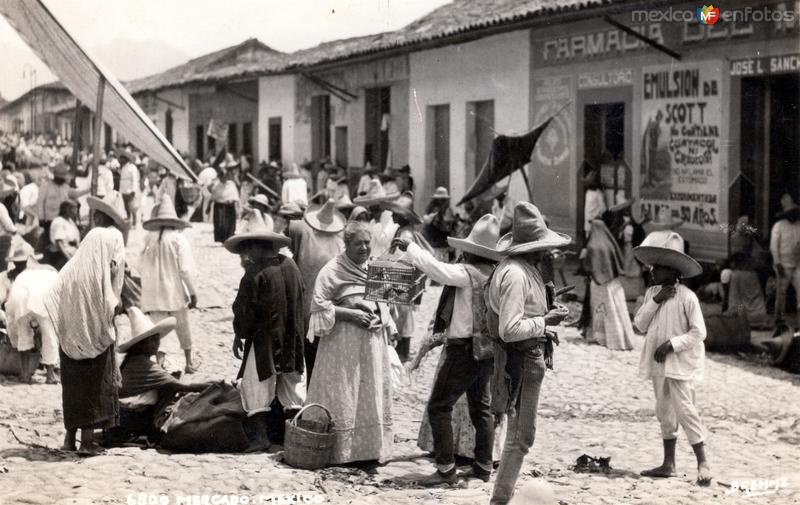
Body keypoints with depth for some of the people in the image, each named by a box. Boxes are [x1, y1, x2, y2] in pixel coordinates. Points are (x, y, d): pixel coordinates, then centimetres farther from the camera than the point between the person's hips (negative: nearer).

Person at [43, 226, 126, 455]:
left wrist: (66, 329, 3)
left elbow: (51, 301, -2)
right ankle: (87, 439, 4)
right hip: (95, 339, -5)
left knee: (73, 386, 15)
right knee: (94, 385, 4)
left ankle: (70, 436, 20)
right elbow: (108, 308, -17)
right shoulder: (99, 273, -15)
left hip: (71, 339, 5)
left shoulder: (70, 269, 1)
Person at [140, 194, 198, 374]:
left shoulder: (149, 239, -4)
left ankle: (159, 360, 0)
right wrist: (192, 293, -4)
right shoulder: (179, 239, -11)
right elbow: (185, 270, -12)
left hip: (153, 294, 1)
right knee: (183, 327, 15)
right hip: (175, 292, -1)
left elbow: (141, 267, 2)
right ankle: (189, 362, 27)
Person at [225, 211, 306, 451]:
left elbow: (244, 311, -10)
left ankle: (261, 434, 0)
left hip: (264, 340, -6)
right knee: (292, 386, 15)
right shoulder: (291, 266, 0)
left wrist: (239, 335, 1)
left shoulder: (255, 274, -18)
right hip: (292, 339, 6)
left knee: (256, 386, 3)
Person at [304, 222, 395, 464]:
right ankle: (340, 451, 4)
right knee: (342, 397, -3)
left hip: (373, 339, 7)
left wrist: (383, 320, 8)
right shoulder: (332, 270, -8)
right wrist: (351, 313, -18)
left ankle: (371, 449, 17)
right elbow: (319, 305, -12)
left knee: (373, 396, 9)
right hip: (344, 339, -7)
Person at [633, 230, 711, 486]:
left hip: (681, 362, -7)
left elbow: (699, 333, -12)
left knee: (685, 410, -10)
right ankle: (668, 464, 21)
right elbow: (640, 325, 2)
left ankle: (702, 463, -3)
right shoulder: (652, 293, 6)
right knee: (664, 412, 12)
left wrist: (671, 344, -20)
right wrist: (654, 301, -9)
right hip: (659, 362, 7)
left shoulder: (687, 297, -13)